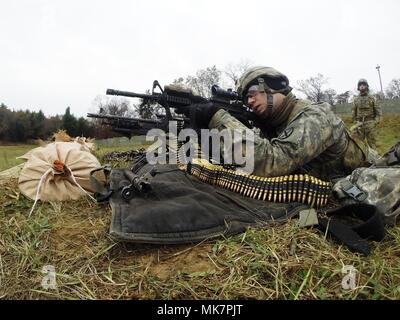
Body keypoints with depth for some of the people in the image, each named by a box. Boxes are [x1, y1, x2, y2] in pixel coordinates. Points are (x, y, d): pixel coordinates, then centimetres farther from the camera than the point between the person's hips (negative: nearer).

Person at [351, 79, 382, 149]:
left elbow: (378, 111, 4)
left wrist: (375, 122, -9)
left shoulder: (372, 98, 4)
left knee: (372, 143, 0)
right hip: (359, 124, 1)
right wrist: (355, 124, 5)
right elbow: (354, 113, 12)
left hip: (370, 124, -1)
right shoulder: (356, 100, 9)